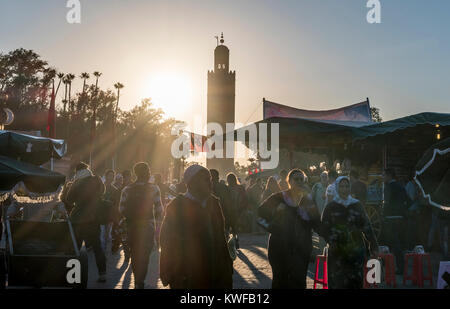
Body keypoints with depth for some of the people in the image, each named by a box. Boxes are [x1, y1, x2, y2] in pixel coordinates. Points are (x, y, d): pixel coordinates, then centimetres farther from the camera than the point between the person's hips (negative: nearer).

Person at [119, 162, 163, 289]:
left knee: (134, 253, 17)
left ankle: (137, 280, 29)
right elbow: (159, 209, -10)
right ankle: (140, 281, -2)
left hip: (132, 225, 3)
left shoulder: (127, 189, -2)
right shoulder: (154, 189, -9)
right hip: (148, 225, -3)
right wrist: (155, 219, 7)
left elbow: (122, 209, -5)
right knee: (145, 254, 5)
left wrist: (131, 217, 11)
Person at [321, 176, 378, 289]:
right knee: (337, 283, -4)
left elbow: (366, 226, 7)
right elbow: (324, 228, -1)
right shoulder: (330, 207, 4)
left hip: (356, 251, 1)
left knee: (356, 282, 1)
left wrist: (373, 245, 1)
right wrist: (332, 241, -17)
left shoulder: (357, 205, 8)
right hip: (337, 253, -1)